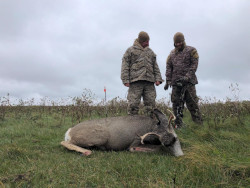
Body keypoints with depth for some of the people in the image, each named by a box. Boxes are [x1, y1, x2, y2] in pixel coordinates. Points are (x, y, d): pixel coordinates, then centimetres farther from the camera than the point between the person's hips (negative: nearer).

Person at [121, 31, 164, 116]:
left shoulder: (150, 52, 25)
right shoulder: (130, 50, 10)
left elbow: (155, 67, 24)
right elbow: (125, 66, 3)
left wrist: (158, 78, 9)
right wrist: (126, 80, -8)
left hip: (149, 82, 4)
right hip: (135, 81, -4)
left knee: (150, 102, 0)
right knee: (134, 103, -9)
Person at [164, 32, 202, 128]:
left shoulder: (191, 51, 6)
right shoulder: (172, 53, 18)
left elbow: (194, 65, -4)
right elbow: (168, 68, 12)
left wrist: (187, 77, -17)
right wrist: (168, 81, 0)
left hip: (188, 81, -4)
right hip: (175, 82, 4)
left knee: (192, 103, -8)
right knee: (176, 104, 2)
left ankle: (198, 124, -3)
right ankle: (179, 125, 8)